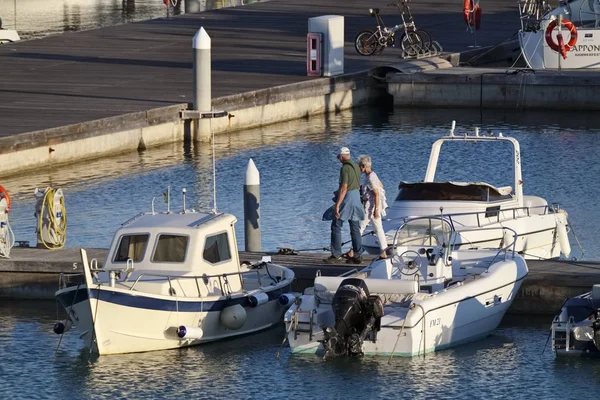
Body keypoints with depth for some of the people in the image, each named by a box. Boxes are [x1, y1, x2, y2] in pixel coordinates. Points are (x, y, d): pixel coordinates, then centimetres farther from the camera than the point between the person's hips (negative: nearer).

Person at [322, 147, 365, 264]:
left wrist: (337, 205, -23)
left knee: (336, 226, -1)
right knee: (355, 228, 10)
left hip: (347, 198, -9)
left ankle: (336, 254, -2)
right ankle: (357, 255, 10)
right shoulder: (356, 167, 10)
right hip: (356, 196, 9)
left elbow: (344, 188, -23)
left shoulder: (345, 168, -17)